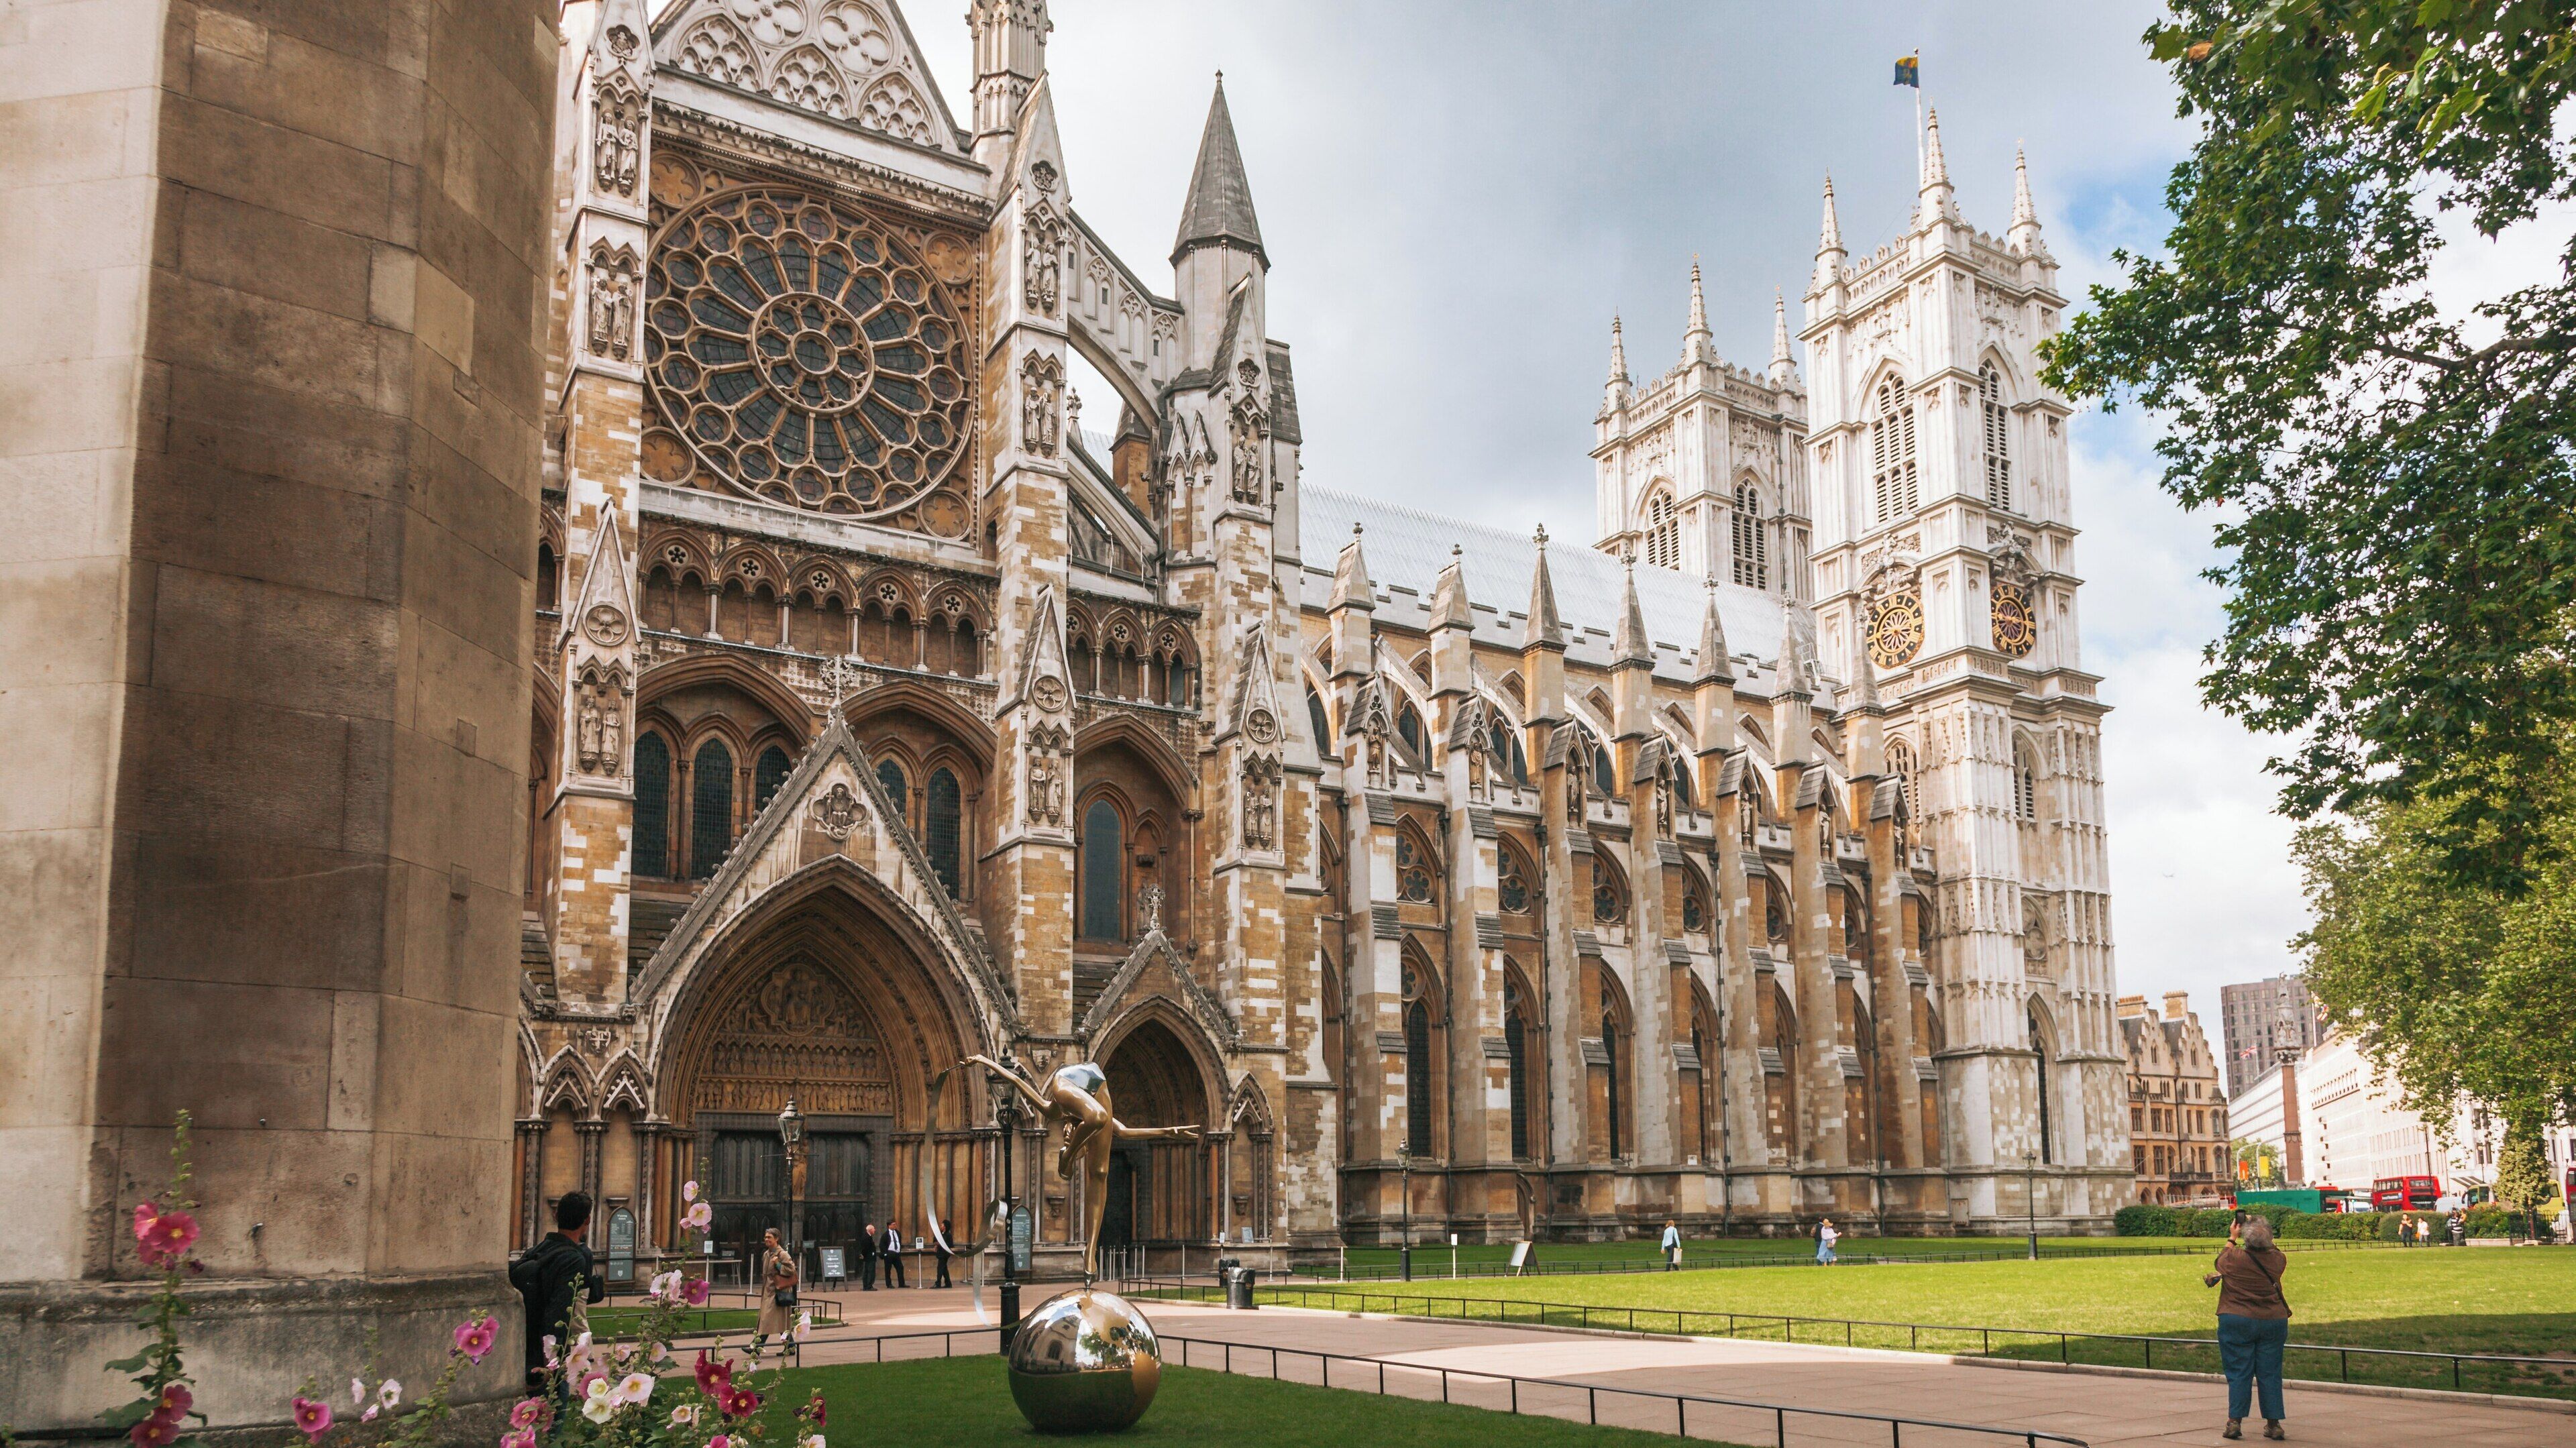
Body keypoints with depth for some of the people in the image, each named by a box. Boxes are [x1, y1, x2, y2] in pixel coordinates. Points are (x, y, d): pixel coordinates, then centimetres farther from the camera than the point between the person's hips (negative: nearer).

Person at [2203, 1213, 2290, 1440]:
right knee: (2270, 1373, 8)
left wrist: (2232, 1238, 22)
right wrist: (2262, 1235, 25)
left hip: (2237, 1322, -2)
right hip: (2273, 1323, 2)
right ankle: (2273, 1424, 9)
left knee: (2239, 1372, 2)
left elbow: (2219, 1262, 12)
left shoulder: (2234, 1258, -12)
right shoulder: (2277, 1260, -5)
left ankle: (2235, 1422, -1)